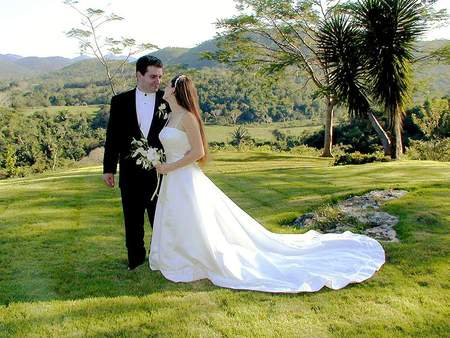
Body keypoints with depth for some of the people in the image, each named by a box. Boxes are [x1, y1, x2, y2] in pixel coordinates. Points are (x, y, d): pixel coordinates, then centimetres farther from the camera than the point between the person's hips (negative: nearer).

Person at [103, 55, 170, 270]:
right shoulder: (120, 101, 2)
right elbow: (112, 136, 3)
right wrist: (108, 168, 1)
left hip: (160, 170, -1)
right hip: (130, 170, 1)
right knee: (133, 218, 12)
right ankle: (135, 256, 28)